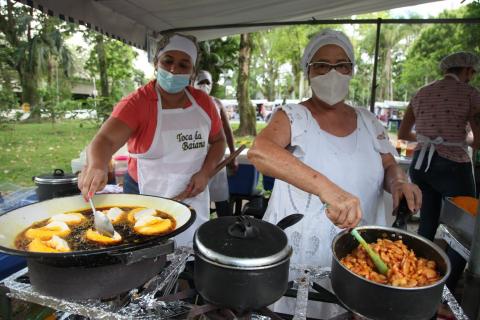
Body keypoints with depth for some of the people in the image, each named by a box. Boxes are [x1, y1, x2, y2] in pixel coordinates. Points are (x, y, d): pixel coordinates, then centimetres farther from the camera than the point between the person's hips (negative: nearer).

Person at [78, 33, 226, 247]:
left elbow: (218, 140, 10)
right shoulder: (136, 103, -12)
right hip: (146, 202, -3)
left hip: (194, 199, 4)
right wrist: (96, 166, -47)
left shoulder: (203, 102, -1)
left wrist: (205, 172, -7)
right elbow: (106, 140, -25)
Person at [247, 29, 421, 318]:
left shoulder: (368, 121, 5)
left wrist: (399, 181, -12)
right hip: (297, 253, -4)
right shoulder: (293, 117, -11)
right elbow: (258, 152, -31)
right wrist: (325, 186, -44)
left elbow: (390, 167, 13)